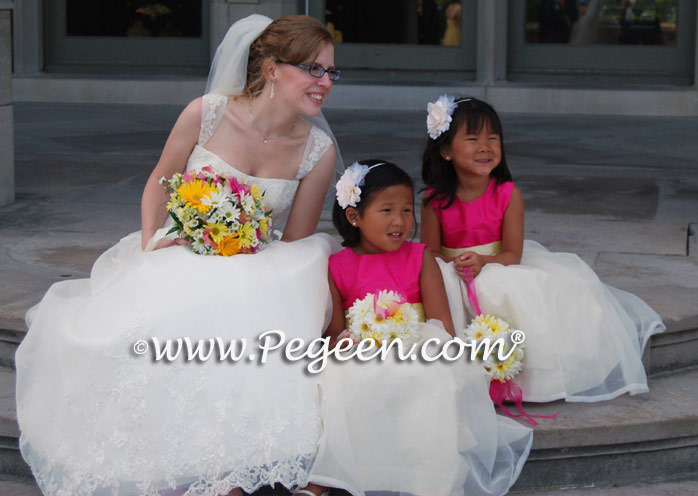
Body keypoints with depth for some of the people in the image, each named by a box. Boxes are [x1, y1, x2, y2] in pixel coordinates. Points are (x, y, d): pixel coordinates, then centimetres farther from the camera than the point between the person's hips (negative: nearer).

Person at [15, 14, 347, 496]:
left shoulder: (319, 149, -5)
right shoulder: (207, 114, -8)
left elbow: (295, 244, 3)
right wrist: (149, 247, -7)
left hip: (254, 278, 0)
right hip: (178, 261, 0)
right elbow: (159, 185, 7)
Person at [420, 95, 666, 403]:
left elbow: (513, 254, -9)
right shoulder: (435, 200, -10)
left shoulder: (508, 194, -10)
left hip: (501, 271, 1)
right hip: (454, 281, -1)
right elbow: (430, 252, -5)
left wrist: (483, 263, -29)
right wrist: (456, 265, -26)